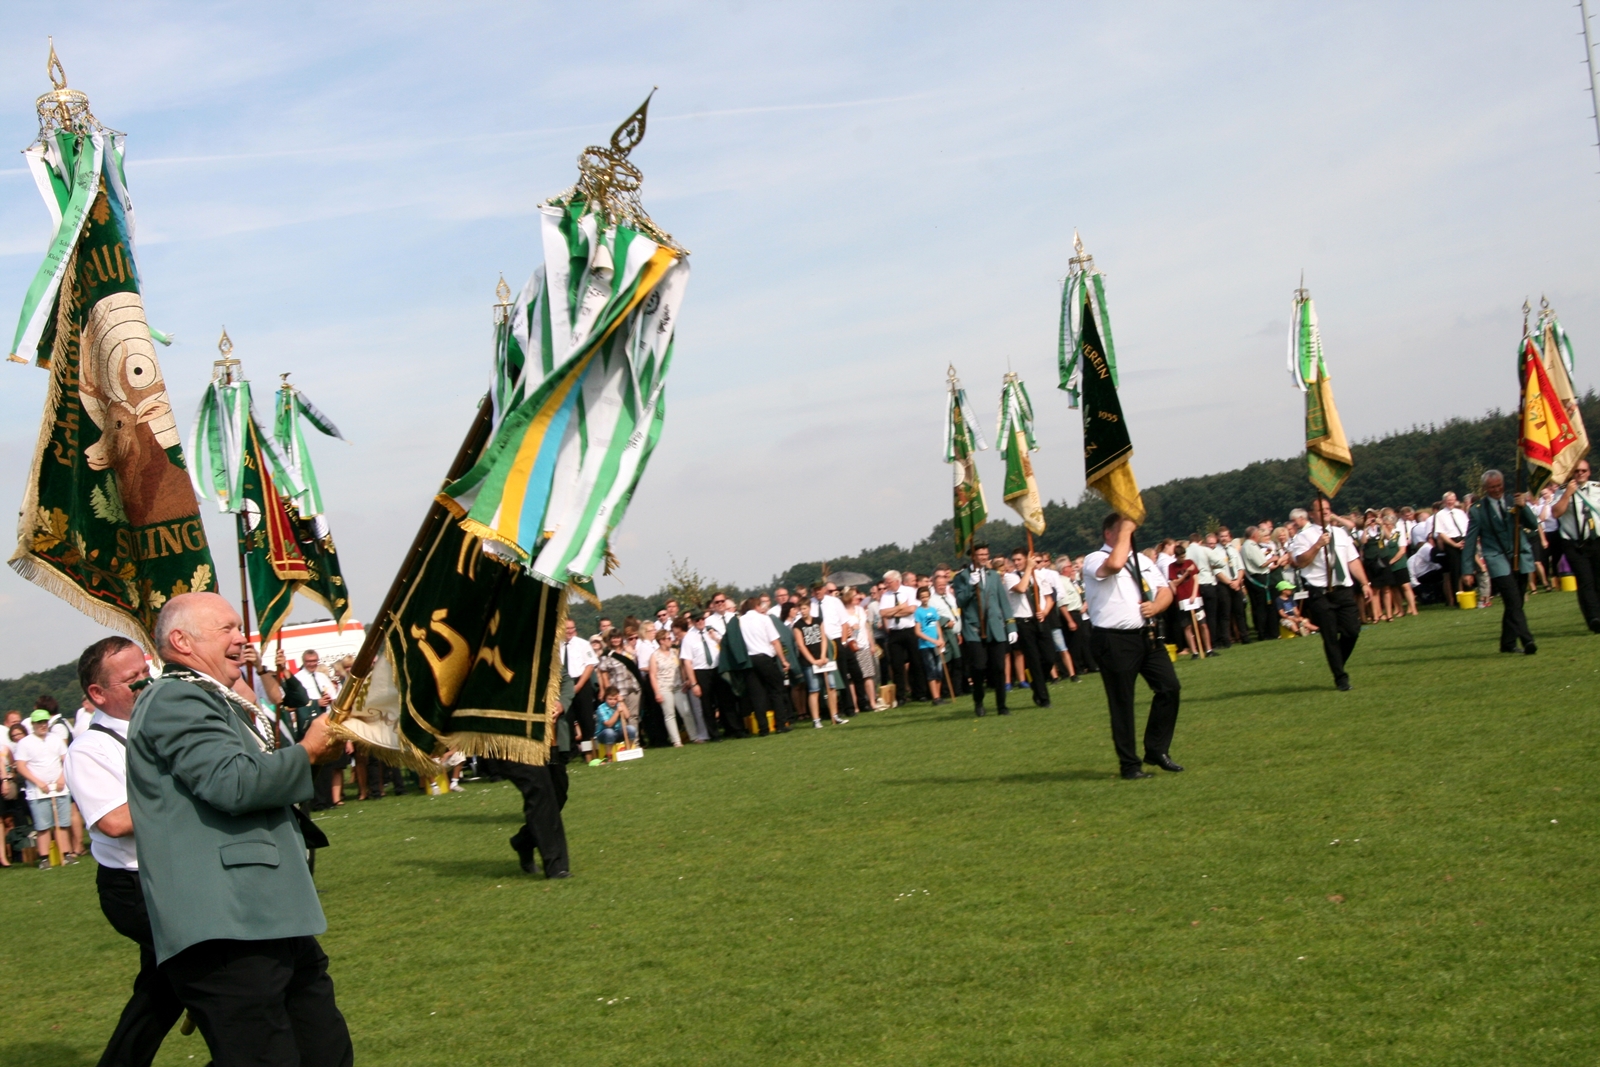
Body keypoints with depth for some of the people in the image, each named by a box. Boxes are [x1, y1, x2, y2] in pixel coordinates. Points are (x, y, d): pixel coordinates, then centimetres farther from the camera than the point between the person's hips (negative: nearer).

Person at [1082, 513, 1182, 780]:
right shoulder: (1094, 560, -5)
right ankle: (1129, 764, 10)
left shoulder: (1142, 560, 19)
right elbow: (1114, 565, -27)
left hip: (1147, 635, 6)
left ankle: (1157, 750, 15)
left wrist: (1156, 606, -7)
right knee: (1122, 703, 0)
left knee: (1169, 688, 1)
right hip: (1115, 640, -6)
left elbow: (1165, 590, 16)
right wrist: (1125, 531, -15)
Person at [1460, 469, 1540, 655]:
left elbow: (1534, 525, 3)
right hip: (1498, 560, -4)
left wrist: (1524, 507, -15)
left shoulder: (1514, 501, 8)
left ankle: (1508, 643, 21)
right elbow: (1469, 541, 2)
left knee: (1514, 604, 10)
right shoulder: (1478, 509, 0)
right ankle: (1527, 641, -24)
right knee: (1513, 603, -17)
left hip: (1520, 558, 4)